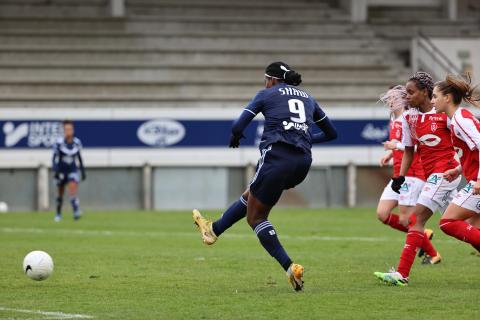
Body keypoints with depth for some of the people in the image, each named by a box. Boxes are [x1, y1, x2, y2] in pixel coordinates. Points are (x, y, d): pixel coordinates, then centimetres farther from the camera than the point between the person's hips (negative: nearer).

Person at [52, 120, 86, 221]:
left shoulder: (76, 142, -4)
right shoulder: (59, 143, -14)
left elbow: (79, 157, 9)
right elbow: (54, 158, -11)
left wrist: (83, 171, 12)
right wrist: (55, 171, -22)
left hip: (73, 170, 1)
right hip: (62, 171, -1)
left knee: (73, 188, -22)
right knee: (60, 193, 11)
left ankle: (76, 212, -26)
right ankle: (58, 214, 30)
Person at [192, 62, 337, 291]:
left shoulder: (266, 95, 7)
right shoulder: (308, 98, 22)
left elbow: (238, 127, 1)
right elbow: (331, 133, 27)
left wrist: (235, 139, 24)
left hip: (277, 157, -6)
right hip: (303, 163, 6)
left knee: (255, 217, 6)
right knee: (251, 196, 28)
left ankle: (290, 267, -8)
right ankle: (214, 229, 43)